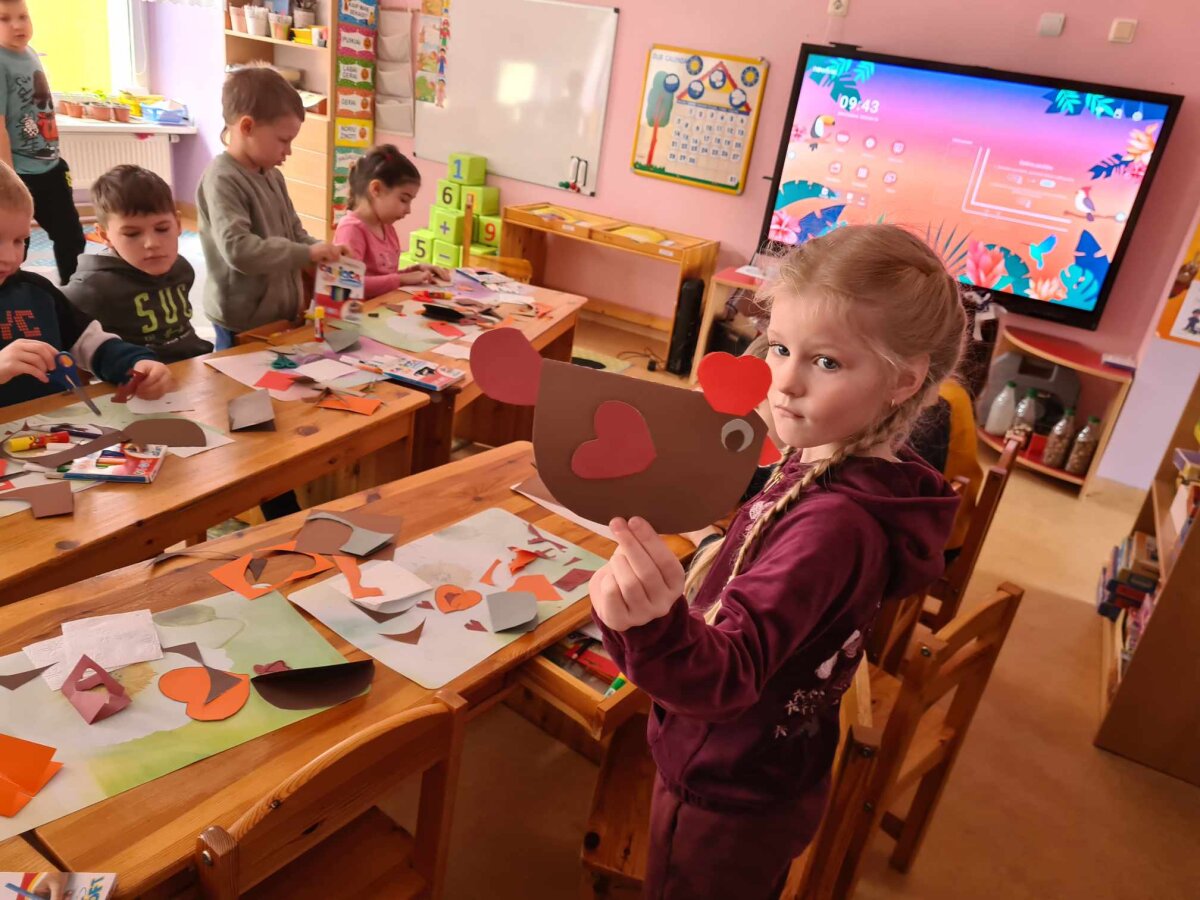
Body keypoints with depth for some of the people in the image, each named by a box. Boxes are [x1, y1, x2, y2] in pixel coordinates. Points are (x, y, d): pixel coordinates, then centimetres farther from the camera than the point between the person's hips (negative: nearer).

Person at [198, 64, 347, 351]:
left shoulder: (273, 176, 8)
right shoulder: (222, 180, -18)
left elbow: (295, 233, 16)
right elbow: (239, 250, -29)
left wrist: (324, 252, -4)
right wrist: (306, 254, -26)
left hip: (282, 316, 8)